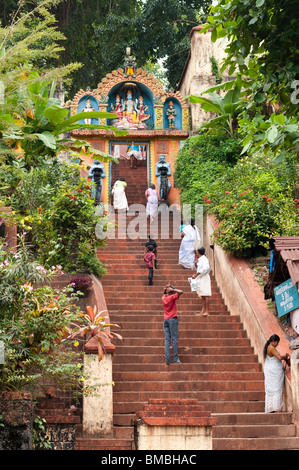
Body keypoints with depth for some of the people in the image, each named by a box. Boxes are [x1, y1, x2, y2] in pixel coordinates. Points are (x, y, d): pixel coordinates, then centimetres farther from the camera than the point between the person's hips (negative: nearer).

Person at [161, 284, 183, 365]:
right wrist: (172, 289, -6)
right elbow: (180, 292, -11)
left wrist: (166, 289, 12)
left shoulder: (163, 297, 8)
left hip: (166, 319, 6)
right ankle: (175, 359, -4)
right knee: (174, 339, -3)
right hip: (173, 319, -6)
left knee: (167, 339, 2)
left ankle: (167, 359, -5)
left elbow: (164, 293, 30)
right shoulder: (172, 297, -9)